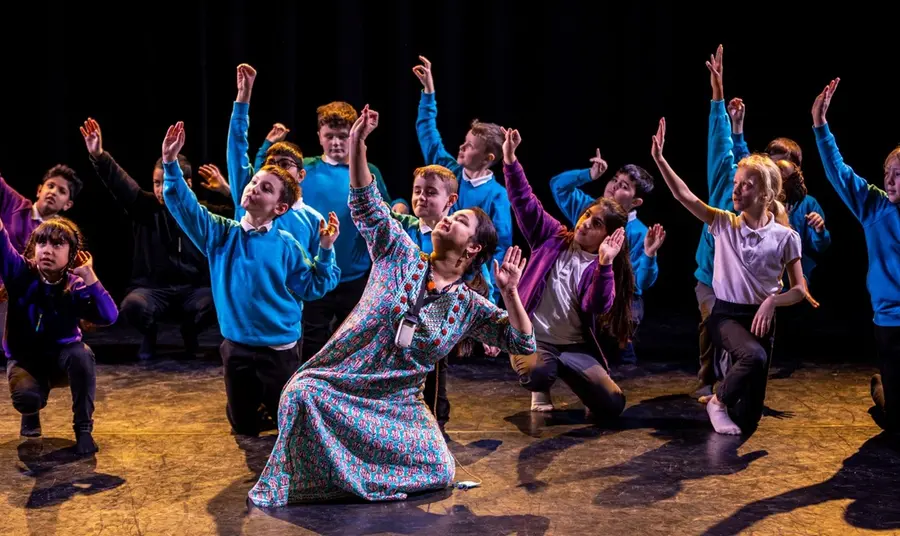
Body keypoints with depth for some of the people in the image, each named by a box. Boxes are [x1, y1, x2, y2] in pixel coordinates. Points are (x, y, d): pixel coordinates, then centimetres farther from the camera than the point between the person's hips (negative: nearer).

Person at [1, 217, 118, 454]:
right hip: (24, 358, 0)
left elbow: (109, 316, -32)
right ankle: (32, 413, 12)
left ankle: (83, 429, -20)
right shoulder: (21, 273, -14)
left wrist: (89, 276, -33)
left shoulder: (76, 287, -16)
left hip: (62, 357, 0)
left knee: (81, 353, -37)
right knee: (27, 398, -32)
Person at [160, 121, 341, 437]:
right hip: (237, 348, 2)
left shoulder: (287, 246, -6)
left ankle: (271, 401, 41)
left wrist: (325, 251, -16)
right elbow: (183, 205, -12)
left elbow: (312, 288, -5)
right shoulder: (221, 234, -2)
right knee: (244, 426, 13)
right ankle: (258, 398, 46)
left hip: (280, 349, -2)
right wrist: (171, 164, -24)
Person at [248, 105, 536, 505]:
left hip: (399, 403, 2)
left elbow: (522, 343, 0)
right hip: (340, 381, -2)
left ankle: (348, 469, 13)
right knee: (302, 392, -33)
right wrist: (357, 147, -22)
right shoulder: (402, 255, 1)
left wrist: (509, 292, -15)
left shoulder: (470, 307, 3)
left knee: (440, 472, -12)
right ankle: (284, 485, -12)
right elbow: (367, 206, -8)